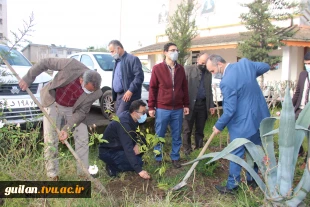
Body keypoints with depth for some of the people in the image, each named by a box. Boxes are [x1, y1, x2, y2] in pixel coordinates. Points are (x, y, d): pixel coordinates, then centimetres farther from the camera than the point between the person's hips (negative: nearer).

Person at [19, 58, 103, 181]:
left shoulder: (95, 93, -26)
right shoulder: (71, 65, -33)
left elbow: (81, 112, -17)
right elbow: (46, 63, -18)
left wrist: (67, 129, -25)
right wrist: (28, 78, -14)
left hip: (74, 109, 2)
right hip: (53, 104, -1)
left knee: (82, 139, -2)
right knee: (50, 140, -1)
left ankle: (84, 173, 14)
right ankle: (52, 175, 13)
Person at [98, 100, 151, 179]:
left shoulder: (132, 118, -4)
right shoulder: (124, 123, -30)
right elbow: (128, 149, -37)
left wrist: (138, 143, -14)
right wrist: (139, 170, -40)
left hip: (119, 146, 9)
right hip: (108, 151, -9)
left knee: (142, 143, -1)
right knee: (138, 163, -19)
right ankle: (112, 166, -4)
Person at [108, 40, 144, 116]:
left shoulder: (132, 59, -7)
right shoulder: (117, 61, 22)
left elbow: (139, 76, -15)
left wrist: (130, 91, -21)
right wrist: (114, 97, 18)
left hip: (128, 95, -9)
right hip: (118, 95, 9)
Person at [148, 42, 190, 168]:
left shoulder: (180, 69, 7)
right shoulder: (157, 68, -3)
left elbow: (184, 87, 12)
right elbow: (152, 88, -3)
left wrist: (186, 105, 10)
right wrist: (151, 107, -5)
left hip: (178, 109, 3)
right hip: (162, 109, -3)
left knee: (177, 136, 11)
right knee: (159, 136, 7)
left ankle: (175, 158, 25)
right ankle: (158, 159, 21)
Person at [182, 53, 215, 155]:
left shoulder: (208, 73, 14)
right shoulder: (188, 69, 0)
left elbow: (209, 90, 18)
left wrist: (211, 105, 12)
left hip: (203, 104, 4)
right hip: (190, 104, -4)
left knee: (200, 130, 11)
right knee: (187, 130, 3)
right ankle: (187, 150, 13)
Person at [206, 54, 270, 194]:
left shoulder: (227, 82, -25)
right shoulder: (245, 63, -3)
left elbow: (229, 110, -21)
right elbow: (266, 67, 14)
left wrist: (219, 126, -7)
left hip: (243, 122, -8)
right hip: (259, 116, 8)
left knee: (236, 155, 6)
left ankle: (232, 186, 18)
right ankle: (252, 179, 36)